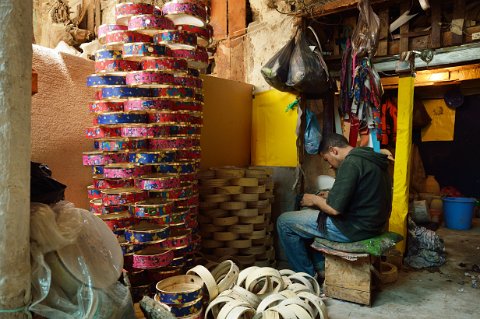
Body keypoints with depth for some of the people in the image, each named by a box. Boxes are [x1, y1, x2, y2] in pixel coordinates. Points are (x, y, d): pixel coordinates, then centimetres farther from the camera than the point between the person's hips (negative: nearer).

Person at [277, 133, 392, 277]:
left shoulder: (350, 163, -21)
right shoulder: (371, 158, 10)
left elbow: (334, 209, -23)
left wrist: (315, 199, -4)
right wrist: (331, 196, 16)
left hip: (356, 228, -10)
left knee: (284, 222, -2)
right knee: (308, 212, 27)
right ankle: (321, 268, 23)